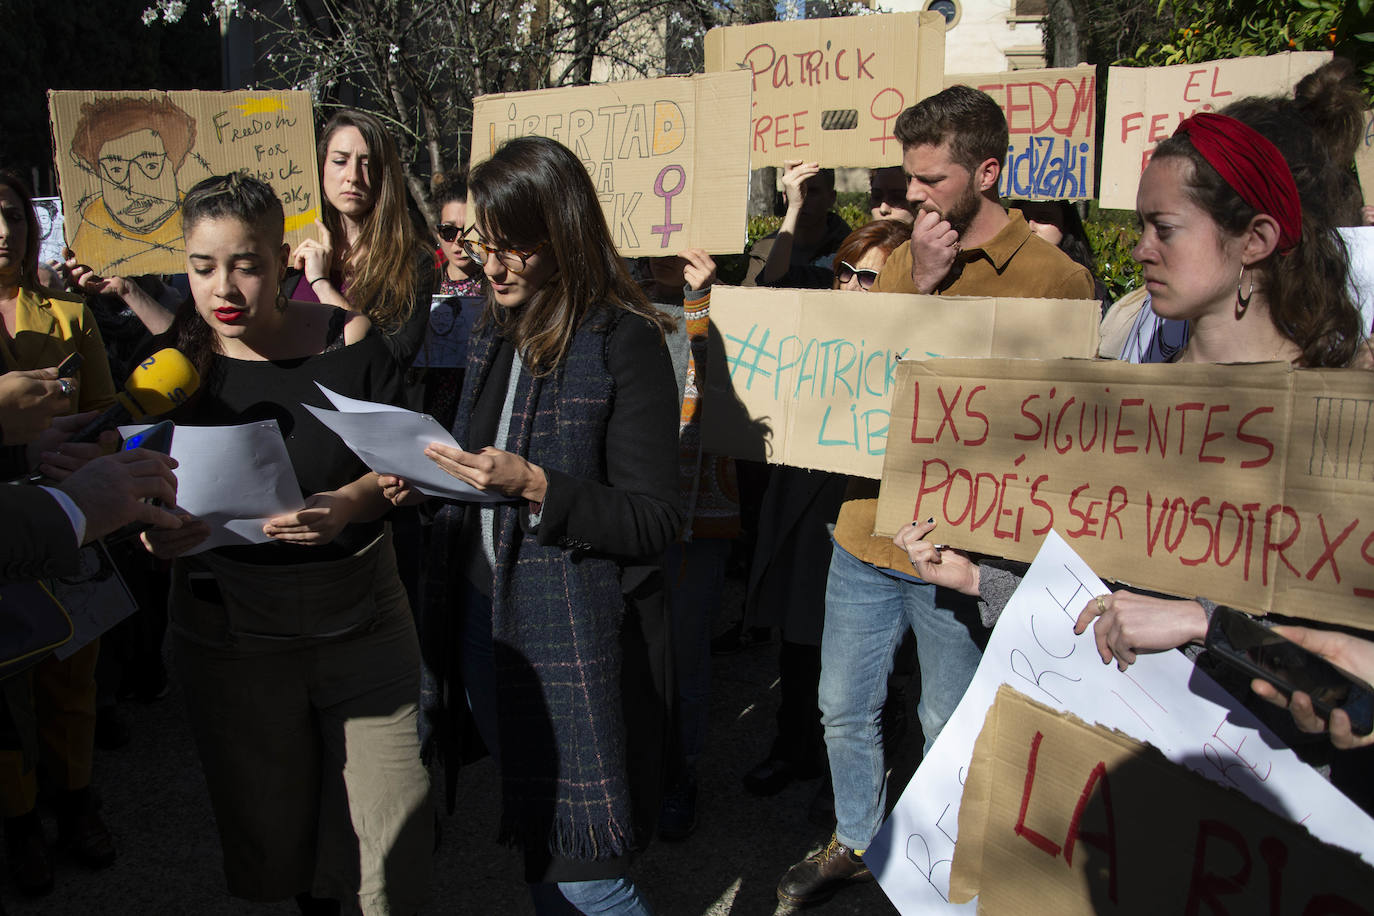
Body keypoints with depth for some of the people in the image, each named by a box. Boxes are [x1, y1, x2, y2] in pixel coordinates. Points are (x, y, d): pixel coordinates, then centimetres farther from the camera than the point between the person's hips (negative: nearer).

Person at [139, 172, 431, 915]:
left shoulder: (348, 341, -5)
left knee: (393, 830, 2)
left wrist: (350, 504, -23)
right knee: (271, 826, 15)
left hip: (361, 622, -1)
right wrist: (160, 537, -20)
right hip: (231, 635, 1)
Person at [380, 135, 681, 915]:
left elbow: (656, 521, -16)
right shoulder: (495, 334, 9)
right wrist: (426, 481, -1)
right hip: (489, 616, 7)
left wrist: (533, 486, -26)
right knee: (535, 851, 20)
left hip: (581, 636, -7)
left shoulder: (624, 341, -14)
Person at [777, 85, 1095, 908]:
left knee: (949, 731, 13)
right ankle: (857, 841, 41)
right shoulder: (902, 258, 8)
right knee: (845, 708, 17)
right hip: (869, 526, 5)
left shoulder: (1055, 276, -9)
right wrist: (918, 284, -10)